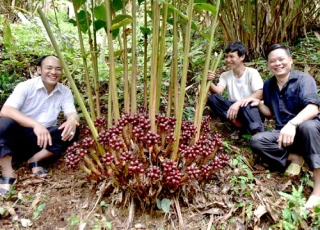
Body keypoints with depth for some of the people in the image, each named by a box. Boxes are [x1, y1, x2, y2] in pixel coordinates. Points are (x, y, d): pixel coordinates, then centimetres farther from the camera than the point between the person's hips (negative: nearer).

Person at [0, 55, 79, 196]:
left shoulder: (65, 92, -2)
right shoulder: (26, 86, -13)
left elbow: (72, 114, -13)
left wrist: (72, 121, -40)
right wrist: (35, 124, -43)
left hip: (44, 139, 3)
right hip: (19, 136, -3)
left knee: (72, 132, -21)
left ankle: (35, 160, -10)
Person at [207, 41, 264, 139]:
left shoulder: (252, 72, -7)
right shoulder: (225, 75, 5)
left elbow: (260, 94, -22)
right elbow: (218, 91, -12)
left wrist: (239, 102, -36)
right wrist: (209, 82, -34)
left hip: (251, 110, -5)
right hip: (234, 110, 5)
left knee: (245, 104, -38)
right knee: (213, 98, -19)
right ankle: (241, 127, -15)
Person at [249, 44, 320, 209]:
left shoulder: (303, 79, -11)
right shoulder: (268, 85, 7)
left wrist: (292, 124, -46)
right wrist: (259, 104, -5)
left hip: (307, 132, -4)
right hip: (283, 133, 5)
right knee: (256, 141, -21)